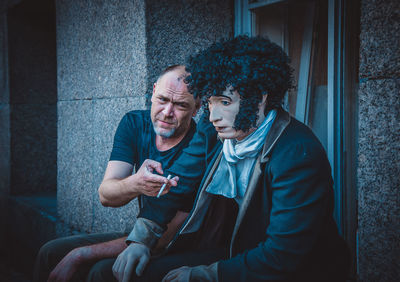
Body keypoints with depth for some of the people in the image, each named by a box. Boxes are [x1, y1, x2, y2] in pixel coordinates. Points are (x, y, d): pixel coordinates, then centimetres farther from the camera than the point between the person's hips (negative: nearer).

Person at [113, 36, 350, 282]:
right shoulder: (213, 131, -6)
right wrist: (141, 239, -6)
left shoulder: (298, 154, -27)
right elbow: (178, 180, 7)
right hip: (236, 251, 7)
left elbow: (282, 256, -28)